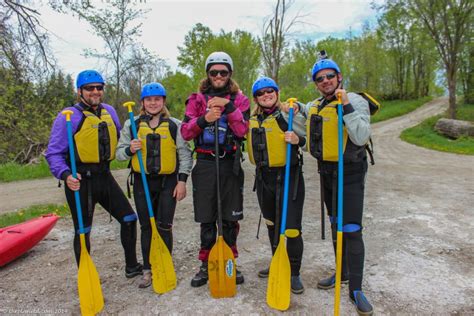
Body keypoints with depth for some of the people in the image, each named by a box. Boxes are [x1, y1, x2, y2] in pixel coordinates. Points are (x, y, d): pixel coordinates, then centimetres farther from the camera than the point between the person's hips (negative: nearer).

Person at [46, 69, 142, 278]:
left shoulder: (109, 111, 10)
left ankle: (132, 267, 27)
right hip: (80, 181, -6)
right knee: (83, 232, 6)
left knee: (129, 218, 9)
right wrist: (65, 175, -24)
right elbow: (53, 153, -10)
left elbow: (119, 140, 23)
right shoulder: (68, 116, -8)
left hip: (104, 176, 6)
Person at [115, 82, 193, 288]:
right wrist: (130, 149, -16)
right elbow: (119, 153, 7)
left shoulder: (175, 125, 0)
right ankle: (147, 270, 24)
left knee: (164, 227, 1)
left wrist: (182, 181, -7)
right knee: (146, 227, 10)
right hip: (142, 182, 2)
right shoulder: (132, 124, 5)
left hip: (168, 181, -2)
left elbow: (185, 155, 0)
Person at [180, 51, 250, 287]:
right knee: (207, 219, 6)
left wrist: (228, 107, -16)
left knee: (230, 218, 7)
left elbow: (243, 130, -7)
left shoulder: (239, 99, 8)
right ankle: (206, 265, 22)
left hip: (230, 164, 0)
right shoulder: (197, 99, 10)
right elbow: (185, 132, 0)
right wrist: (204, 119, -15)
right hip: (205, 163, 0)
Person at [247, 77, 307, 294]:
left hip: (288, 176, -5)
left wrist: (297, 140, -29)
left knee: (292, 228, -3)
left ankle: (294, 273, 17)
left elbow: (304, 138, -11)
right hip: (263, 178, 6)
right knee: (272, 225, 18)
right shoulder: (252, 121, 10)